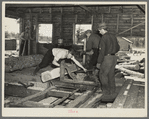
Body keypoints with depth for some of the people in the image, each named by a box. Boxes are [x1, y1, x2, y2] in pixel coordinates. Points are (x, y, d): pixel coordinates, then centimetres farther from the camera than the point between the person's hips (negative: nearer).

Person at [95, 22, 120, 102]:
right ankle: (112, 94, 18)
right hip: (114, 57, 8)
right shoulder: (113, 36, 11)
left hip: (107, 58, -8)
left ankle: (107, 94, 2)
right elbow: (117, 48, 19)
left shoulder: (104, 38, -14)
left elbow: (102, 51, -17)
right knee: (111, 76, 13)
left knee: (103, 75, 1)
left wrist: (99, 62, -12)